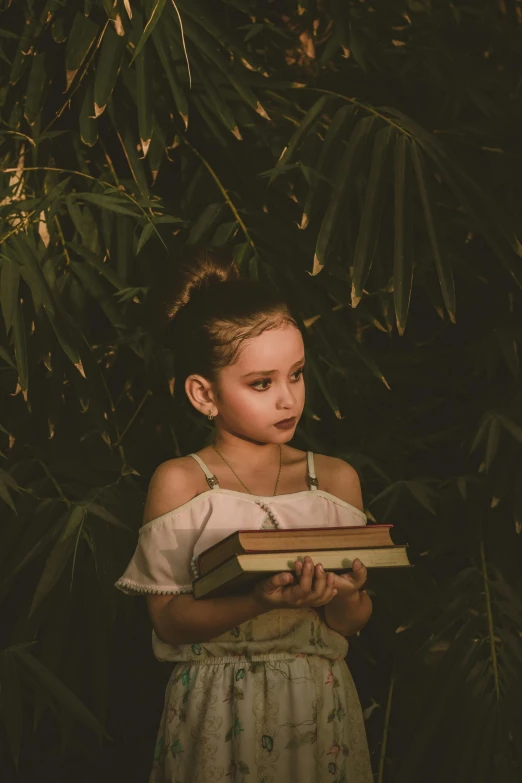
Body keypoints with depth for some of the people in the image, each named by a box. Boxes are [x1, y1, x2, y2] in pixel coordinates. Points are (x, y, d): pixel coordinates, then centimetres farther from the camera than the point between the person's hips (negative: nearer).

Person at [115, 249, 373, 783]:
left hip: (319, 701, 3)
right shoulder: (180, 483, -5)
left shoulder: (336, 480, 3)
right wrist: (258, 602, -25)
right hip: (218, 713, -2)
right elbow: (168, 619, -9)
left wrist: (339, 598, -18)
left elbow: (354, 622, 5)